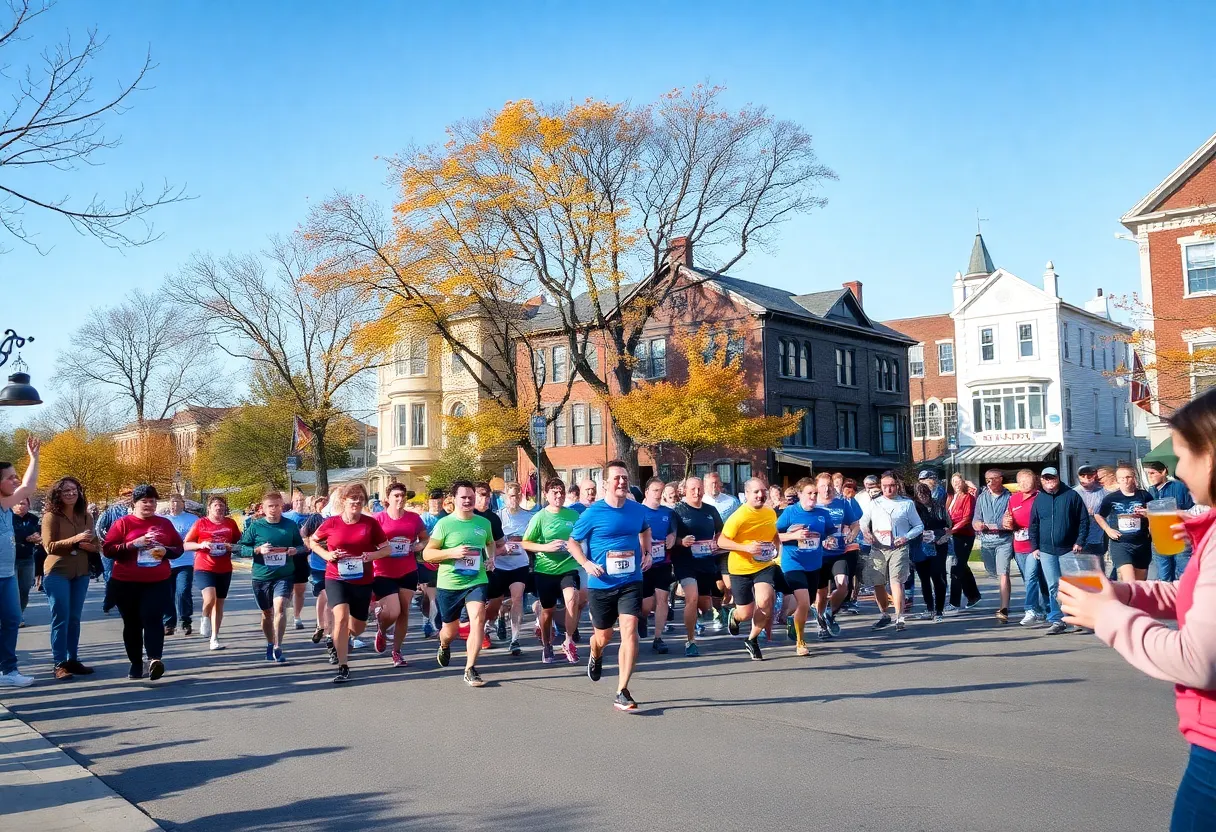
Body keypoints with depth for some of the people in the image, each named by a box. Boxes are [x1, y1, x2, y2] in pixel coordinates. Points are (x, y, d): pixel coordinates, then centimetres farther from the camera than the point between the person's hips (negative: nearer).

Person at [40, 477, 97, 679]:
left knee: (75, 619, 9)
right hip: (57, 573, -5)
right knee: (60, 619, -5)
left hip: (81, 573, 5)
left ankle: (72, 660, 16)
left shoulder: (85, 516, 8)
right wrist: (75, 539, -25)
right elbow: (49, 546, -14)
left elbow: (95, 545, 12)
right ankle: (59, 664, -1)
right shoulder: (51, 516, -7)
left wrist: (88, 546, -11)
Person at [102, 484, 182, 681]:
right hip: (126, 583, 0)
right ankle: (136, 664, 19)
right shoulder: (122, 523, 1)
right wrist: (133, 544, -18)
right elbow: (108, 549, -6)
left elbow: (178, 548, 14)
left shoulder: (165, 523, 10)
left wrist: (165, 551, -8)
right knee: (132, 624, 8)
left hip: (157, 582, 0)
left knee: (152, 619, -15)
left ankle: (154, 659, -27)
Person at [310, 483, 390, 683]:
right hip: (336, 579, -2)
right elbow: (313, 541, 11)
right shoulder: (331, 523, -5)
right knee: (341, 617, -22)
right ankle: (343, 668, -13)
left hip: (363, 581, 2)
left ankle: (339, 641, 50)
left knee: (358, 627, 13)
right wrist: (325, 554, -8)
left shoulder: (370, 523, -4)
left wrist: (374, 555, -17)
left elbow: (386, 548, 4)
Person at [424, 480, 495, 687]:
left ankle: (470, 670, -14)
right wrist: (452, 552, -21)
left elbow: (490, 543, 25)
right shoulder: (444, 524, -7)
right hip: (449, 584, -1)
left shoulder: (484, 523, 4)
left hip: (477, 580, 1)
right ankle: (444, 646, 53)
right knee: (451, 630, 14)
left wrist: (491, 558, 5)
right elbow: (427, 554, -7)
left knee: (478, 618, -23)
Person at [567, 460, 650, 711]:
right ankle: (595, 656, 52)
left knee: (629, 631, -13)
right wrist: (586, 563, -15)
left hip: (631, 581, 2)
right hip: (601, 584, -1)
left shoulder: (638, 510, 1)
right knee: (604, 637, 13)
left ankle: (622, 693, -7)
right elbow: (573, 542, 0)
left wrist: (647, 554, 9)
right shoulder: (592, 513, -10)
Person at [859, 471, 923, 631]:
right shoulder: (874, 503, 12)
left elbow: (919, 526, 9)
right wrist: (866, 532, -2)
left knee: (896, 581, -16)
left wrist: (906, 537, -8)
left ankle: (899, 618, -15)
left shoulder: (907, 503, 6)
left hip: (898, 548, -3)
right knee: (878, 584, 7)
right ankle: (884, 615, 24)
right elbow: (863, 521, 20)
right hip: (877, 550, 3)